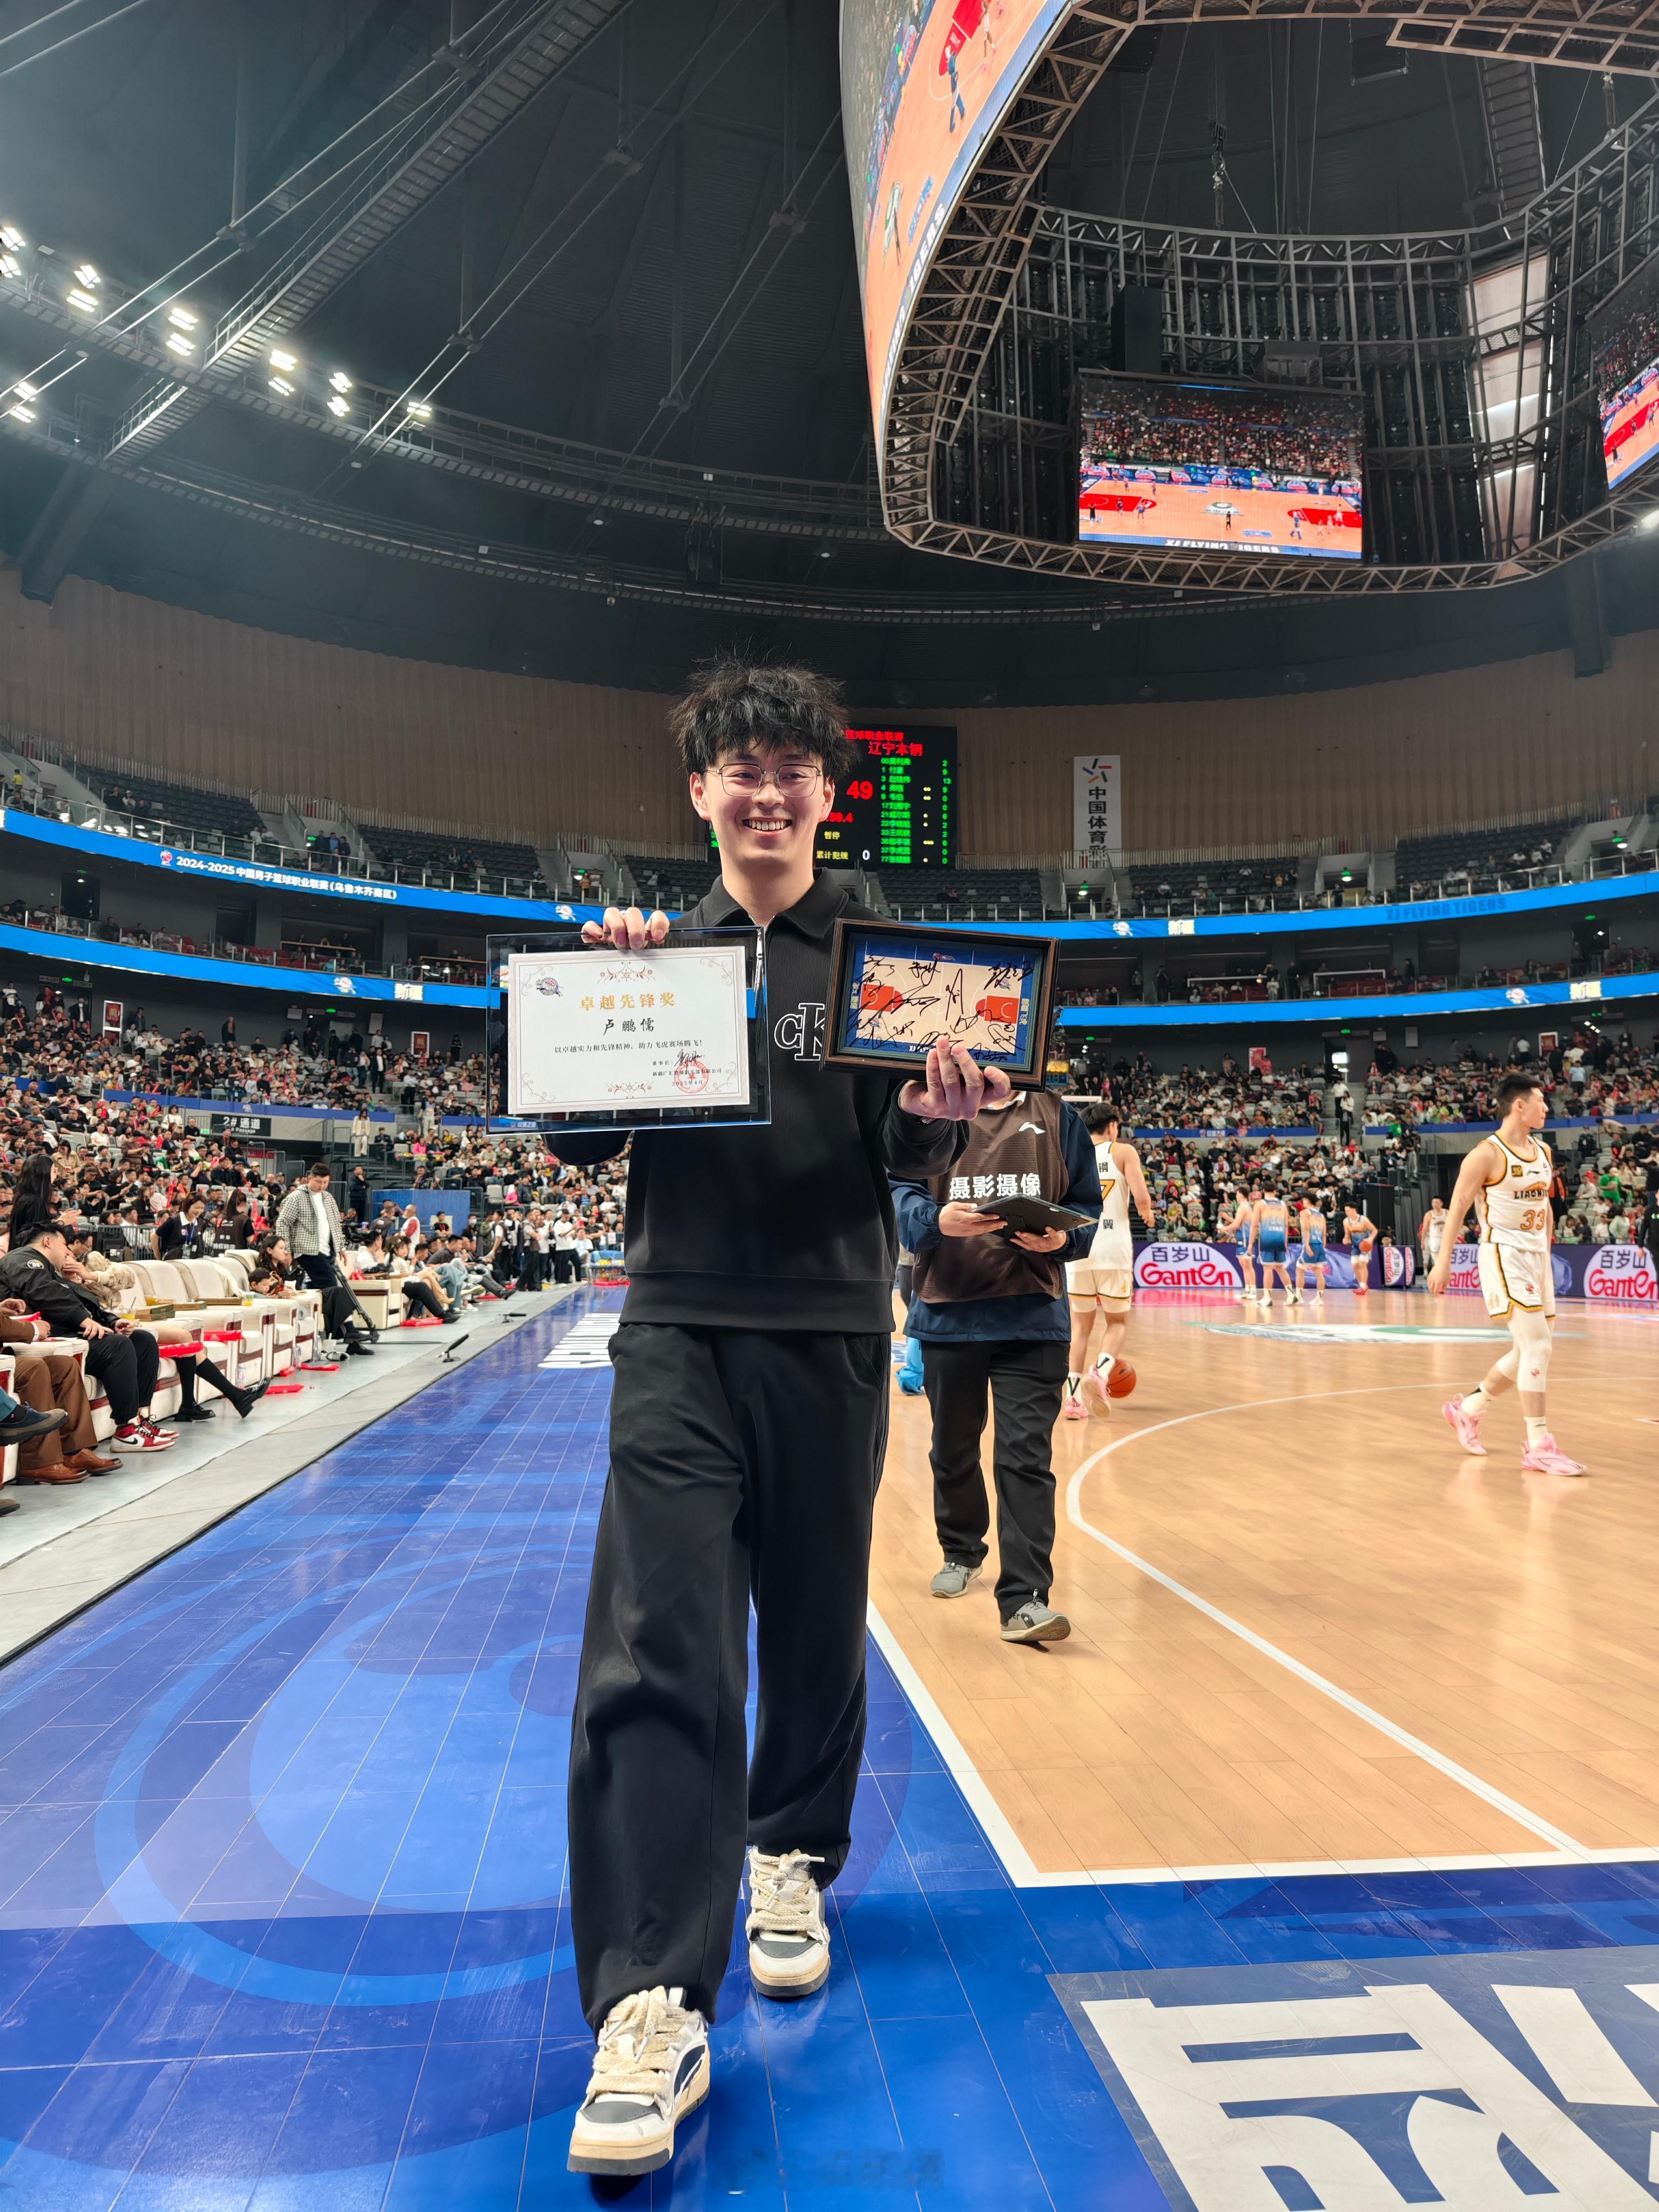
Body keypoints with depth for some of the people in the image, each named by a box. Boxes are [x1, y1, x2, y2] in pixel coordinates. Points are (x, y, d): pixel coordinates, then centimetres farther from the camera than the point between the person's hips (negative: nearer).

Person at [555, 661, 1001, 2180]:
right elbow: (577, 1141, 3)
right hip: (680, 1329, 0)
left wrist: (936, 1124, -22)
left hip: (832, 1334, 1)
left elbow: (904, 1162, 0)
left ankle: (791, 1859, 39)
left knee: (818, 1626, 14)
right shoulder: (655, 948, 7)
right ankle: (655, 2008, 1)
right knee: (657, 1649, -8)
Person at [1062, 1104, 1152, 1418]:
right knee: (1118, 1321, 12)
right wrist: (1147, 1214, 14)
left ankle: (1072, 1397, 5)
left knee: (1081, 1324, 13)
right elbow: (1142, 1197, -7)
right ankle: (1101, 1371, -14)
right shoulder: (1123, 1151, 4)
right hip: (1113, 1246, -3)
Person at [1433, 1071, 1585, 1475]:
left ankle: (1468, 1409, 29)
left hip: (1536, 1256, 9)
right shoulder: (1487, 1154, -12)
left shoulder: (1543, 1152, 11)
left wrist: (1547, 1252, 19)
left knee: (1533, 1350, 12)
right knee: (1538, 1344, -15)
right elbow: (1458, 1206, -10)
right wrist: (1443, 1262, -11)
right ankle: (1539, 1448, -9)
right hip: (1503, 1255, -8)